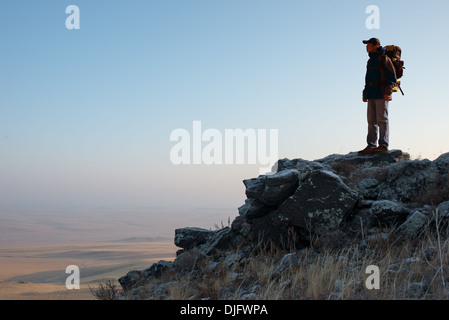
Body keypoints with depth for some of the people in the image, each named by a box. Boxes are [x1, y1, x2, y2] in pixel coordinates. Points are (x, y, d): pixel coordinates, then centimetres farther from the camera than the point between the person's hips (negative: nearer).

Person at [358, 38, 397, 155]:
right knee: (371, 121, 4)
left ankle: (383, 145, -11)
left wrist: (388, 92, -17)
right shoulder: (371, 60, 20)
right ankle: (371, 146, 4)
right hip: (372, 94, 8)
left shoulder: (384, 59, -4)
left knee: (382, 119, -10)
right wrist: (365, 93, 19)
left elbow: (392, 78, -7)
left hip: (381, 94, -8)